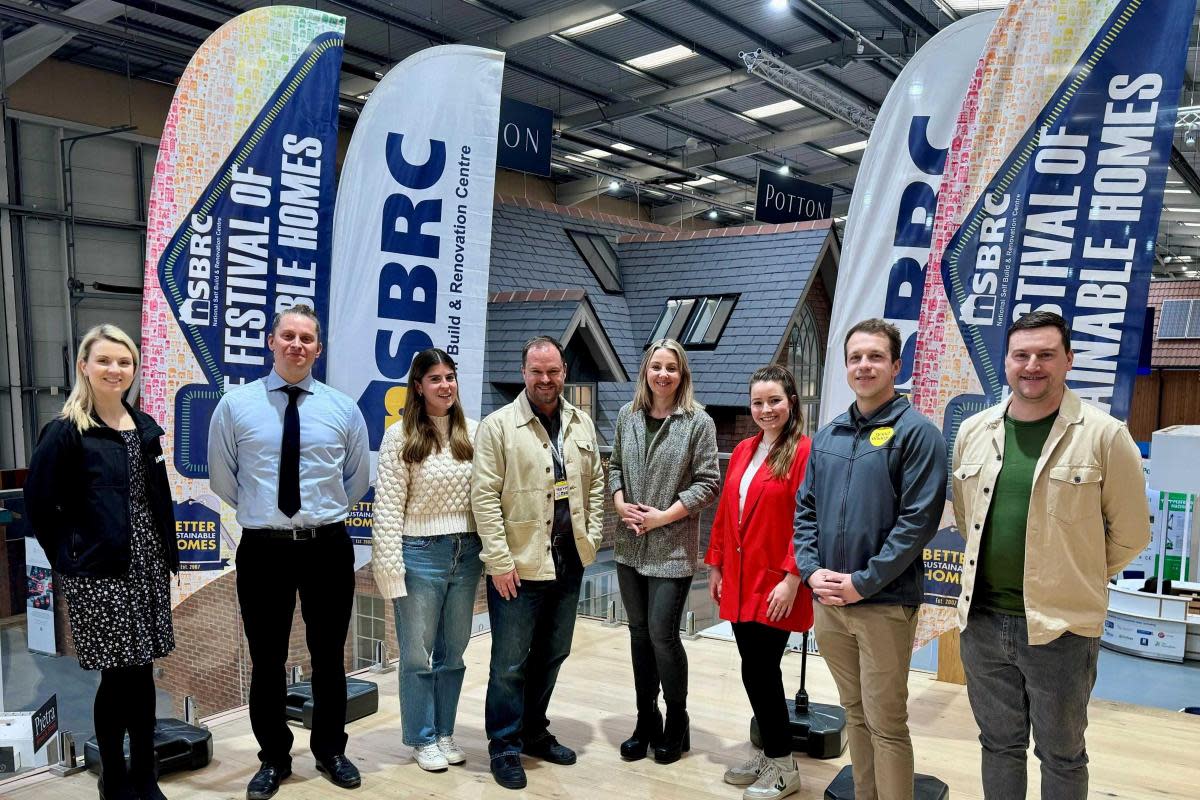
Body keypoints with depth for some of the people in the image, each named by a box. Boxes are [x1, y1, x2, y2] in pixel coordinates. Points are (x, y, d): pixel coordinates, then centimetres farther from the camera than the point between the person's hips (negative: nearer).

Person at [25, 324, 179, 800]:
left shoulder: (145, 428, 9)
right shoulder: (66, 432, -7)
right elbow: (39, 503, -5)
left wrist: (167, 557, 10)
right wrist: (69, 557, -6)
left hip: (147, 566, 5)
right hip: (98, 572, -5)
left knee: (140, 672, 10)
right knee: (120, 674, 1)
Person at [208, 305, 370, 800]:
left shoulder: (343, 409, 2)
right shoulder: (235, 405, -2)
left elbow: (357, 481, 11)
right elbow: (222, 480, 7)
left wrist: (323, 513, 7)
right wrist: (260, 511, 6)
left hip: (328, 548, 1)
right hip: (263, 550, -1)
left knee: (329, 656, 14)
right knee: (267, 661, 11)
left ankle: (330, 751, 32)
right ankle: (273, 758, 30)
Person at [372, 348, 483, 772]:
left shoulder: (473, 432, 3)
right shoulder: (400, 436, -7)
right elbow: (388, 506, -9)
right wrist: (391, 565, -12)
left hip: (466, 553, 4)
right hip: (421, 553, -3)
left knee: (453, 652, 15)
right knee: (417, 654, 9)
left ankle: (444, 731, 31)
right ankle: (422, 738, 26)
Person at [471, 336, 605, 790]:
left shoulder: (582, 425, 8)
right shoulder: (498, 425, -9)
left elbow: (595, 484, 14)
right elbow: (485, 496, -12)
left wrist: (591, 538, 6)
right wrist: (499, 559, -15)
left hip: (568, 563, 6)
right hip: (518, 564, -5)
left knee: (552, 655, 17)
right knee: (510, 662, 4)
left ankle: (533, 731, 34)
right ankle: (504, 745, 21)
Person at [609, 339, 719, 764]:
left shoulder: (698, 421, -7)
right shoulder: (628, 415, 7)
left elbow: (707, 482, -8)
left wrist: (664, 516, -14)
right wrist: (620, 503, -4)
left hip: (672, 547, -5)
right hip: (630, 545, 5)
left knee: (662, 633, -5)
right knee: (639, 632, 12)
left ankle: (676, 724, 18)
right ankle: (646, 721, 27)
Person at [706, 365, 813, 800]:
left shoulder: (805, 451, -11)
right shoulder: (743, 451, 11)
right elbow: (725, 512, 14)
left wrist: (792, 578, -18)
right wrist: (716, 565, 14)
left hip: (775, 584, -6)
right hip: (740, 580, 6)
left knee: (759, 670, -2)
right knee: (758, 669, 13)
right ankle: (769, 752, 30)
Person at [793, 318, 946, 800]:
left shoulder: (916, 433, -8)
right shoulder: (827, 436, 10)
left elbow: (919, 520, -14)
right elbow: (805, 509, 12)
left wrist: (863, 583, -16)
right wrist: (811, 570, -3)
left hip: (885, 604, -6)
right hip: (827, 601, 6)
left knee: (886, 725, 3)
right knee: (855, 713, 18)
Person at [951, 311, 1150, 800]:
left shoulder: (1105, 436, -10)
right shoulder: (973, 432, 3)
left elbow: (1129, 534, -2)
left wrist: (1079, 582, 5)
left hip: (1061, 628, -4)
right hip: (982, 620, 4)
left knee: (1061, 755, 14)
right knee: (999, 744, 20)